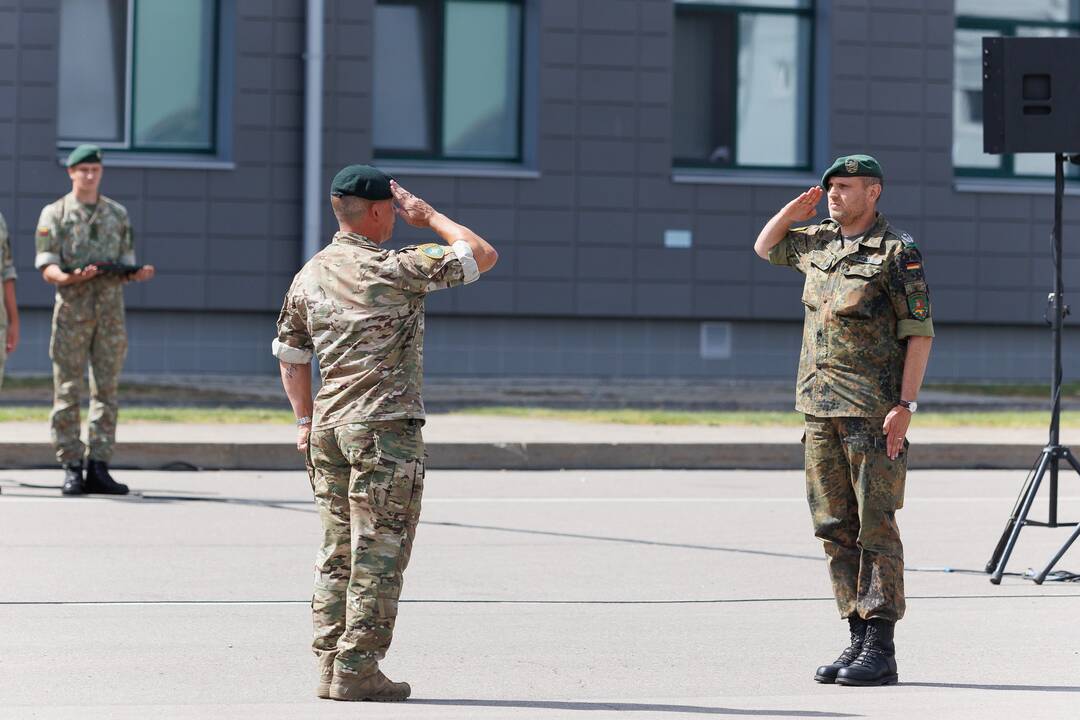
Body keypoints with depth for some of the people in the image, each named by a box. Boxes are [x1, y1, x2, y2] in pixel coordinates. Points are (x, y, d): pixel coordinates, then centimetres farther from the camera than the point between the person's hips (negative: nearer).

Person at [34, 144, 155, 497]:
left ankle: (98, 468, 4)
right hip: (72, 309, -3)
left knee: (106, 390, 1)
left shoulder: (117, 214, 13)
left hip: (110, 309, 3)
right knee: (68, 391, -4)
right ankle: (72, 469, -1)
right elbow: (47, 267, -4)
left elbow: (126, 265, 14)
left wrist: (139, 273, -8)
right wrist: (69, 277, -25)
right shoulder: (55, 214, 3)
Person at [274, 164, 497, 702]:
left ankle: (331, 667, 12)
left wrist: (305, 419, 24)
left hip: (328, 430, 7)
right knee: (379, 556, -3)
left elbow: (290, 355, 17)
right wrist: (429, 217, 3)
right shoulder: (395, 269, -12)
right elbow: (483, 255, -6)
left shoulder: (310, 276, 9)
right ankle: (357, 671, -3)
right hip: (386, 432, -7)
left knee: (338, 553, 11)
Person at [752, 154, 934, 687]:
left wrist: (905, 405, -17)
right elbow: (765, 247, 33)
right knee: (836, 529, 8)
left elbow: (920, 332, -10)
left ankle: (880, 651, -6)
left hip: (873, 412, -7)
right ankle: (858, 639, 14)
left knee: (876, 528, -7)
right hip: (820, 408, 7)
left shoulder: (897, 251, -7)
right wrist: (793, 212, 15)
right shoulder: (818, 243, 14)